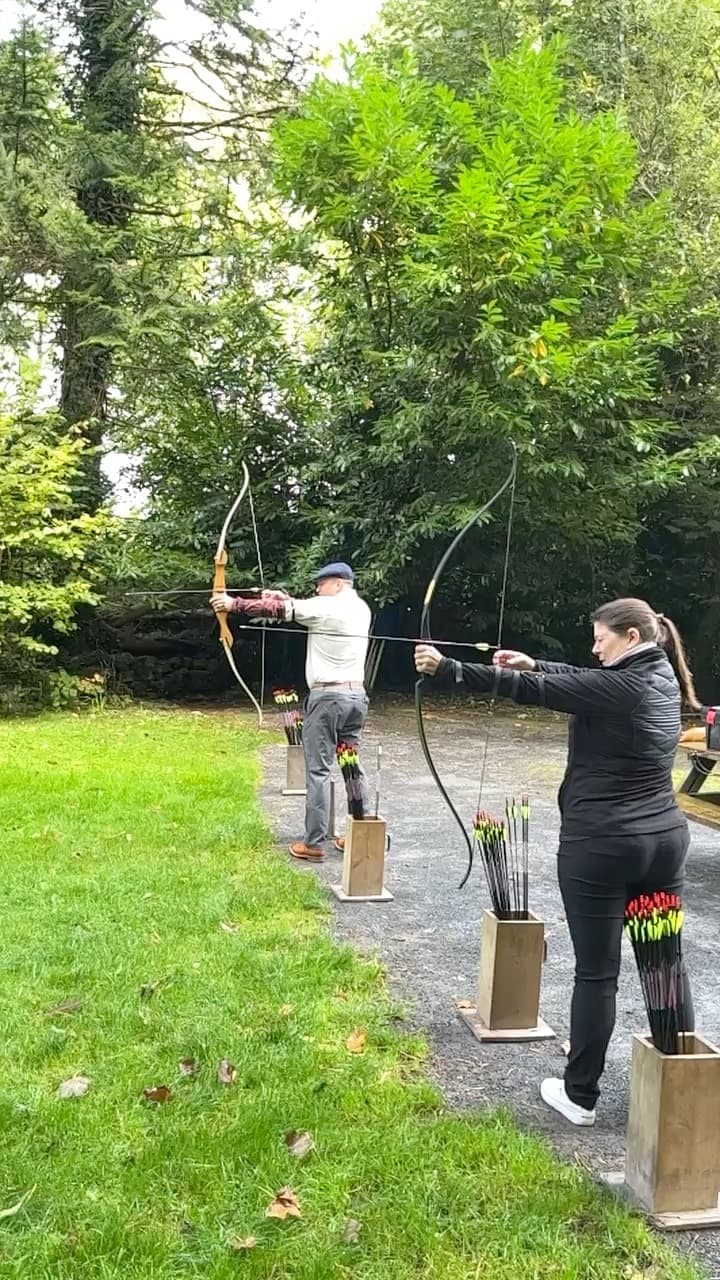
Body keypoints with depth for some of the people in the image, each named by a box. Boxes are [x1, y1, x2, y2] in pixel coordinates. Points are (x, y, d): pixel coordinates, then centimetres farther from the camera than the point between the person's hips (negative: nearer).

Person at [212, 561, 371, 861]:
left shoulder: (325, 607, -11)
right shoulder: (361, 609, 12)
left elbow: (279, 610, -6)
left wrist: (233, 603, 2)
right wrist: (279, 596, 23)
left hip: (327, 697, -8)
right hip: (356, 695, 8)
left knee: (318, 770, -3)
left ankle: (313, 843, 0)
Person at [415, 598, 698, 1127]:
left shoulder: (620, 686, -18)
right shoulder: (660, 677, 6)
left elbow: (531, 690, -19)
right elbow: (582, 681, 19)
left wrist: (446, 667, -16)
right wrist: (534, 664, 11)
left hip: (601, 847, -8)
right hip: (665, 840, 8)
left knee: (596, 972, 3)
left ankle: (580, 1095, 16)